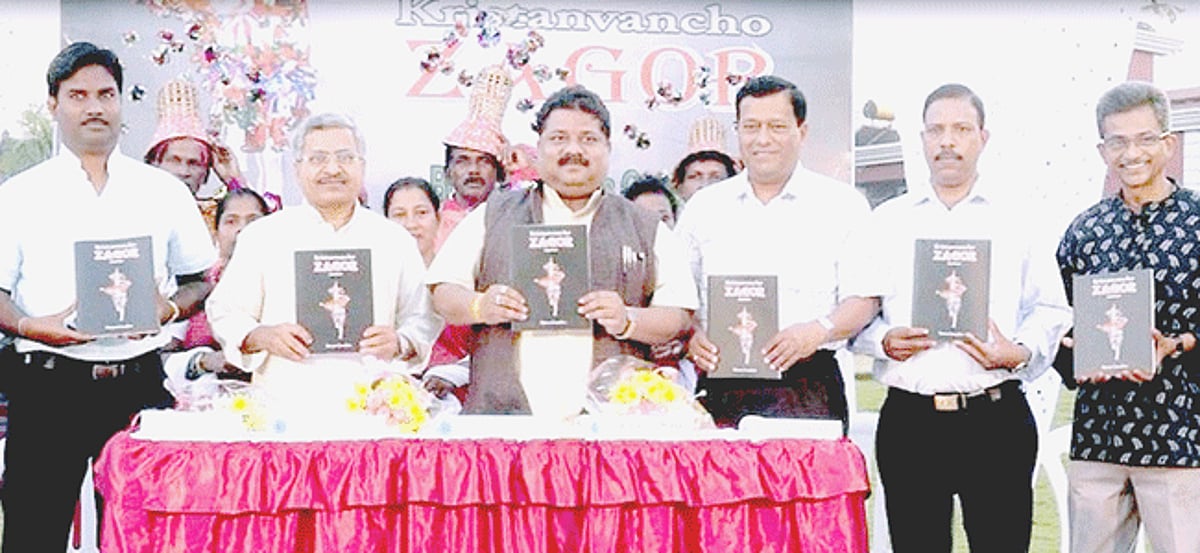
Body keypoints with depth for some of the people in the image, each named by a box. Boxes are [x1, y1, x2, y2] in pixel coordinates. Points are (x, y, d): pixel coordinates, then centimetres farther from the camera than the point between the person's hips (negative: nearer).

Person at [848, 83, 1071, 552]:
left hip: (997, 420, -1)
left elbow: (1049, 311, 7)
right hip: (909, 421, 1)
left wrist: (1019, 353, -11)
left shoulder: (1017, 220, 10)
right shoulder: (887, 221, 12)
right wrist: (885, 339, -10)